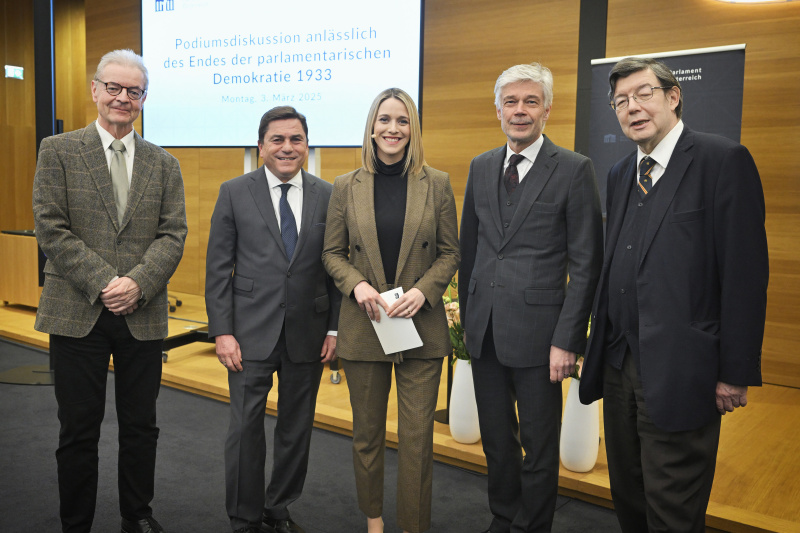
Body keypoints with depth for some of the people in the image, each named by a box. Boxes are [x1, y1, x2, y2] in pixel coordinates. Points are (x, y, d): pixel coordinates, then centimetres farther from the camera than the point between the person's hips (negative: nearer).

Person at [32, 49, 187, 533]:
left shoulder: (164, 164, 9)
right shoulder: (58, 151, 3)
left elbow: (173, 235, 1)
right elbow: (51, 228, -5)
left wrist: (138, 283, -14)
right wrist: (102, 282, -15)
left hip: (143, 315, 2)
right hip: (78, 313, -2)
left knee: (141, 427, 13)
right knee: (79, 432, 8)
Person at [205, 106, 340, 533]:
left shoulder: (327, 196, 3)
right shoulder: (234, 193, 0)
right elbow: (218, 268, -2)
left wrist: (334, 328, 1)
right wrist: (222, 332, -8)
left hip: (307, 333, 2)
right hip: (252, 333, -2)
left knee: (297, 429, 13)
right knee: (246, 429, 4)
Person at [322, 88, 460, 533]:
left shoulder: (437, 184, 1)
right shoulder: (347, 187, 3)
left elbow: (451, 252, 3)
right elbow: (333, 253, 6)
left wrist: (423, 289, -13)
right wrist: (357, 284, -13)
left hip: (422, 326, -1)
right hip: (364, 327, 1)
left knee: (417, 435, 1)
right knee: (367, 433, 14)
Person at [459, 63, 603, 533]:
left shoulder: (574, 170, -7)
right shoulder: (481, 167, 9)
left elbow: (586, 264, -9)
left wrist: (567, 339, -13)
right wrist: (468, 315, 11)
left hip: (536, 331, -5)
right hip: (484, 330, 5)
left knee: (539, 446, 9)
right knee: (496, 440, 19)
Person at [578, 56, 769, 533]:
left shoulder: (724, 160, -8)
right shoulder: (621, 174, 14)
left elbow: (745, 274, -12)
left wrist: (736, 372, -14)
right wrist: (601, 347, 10)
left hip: (679, 372, -7)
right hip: (620, 365, 7)